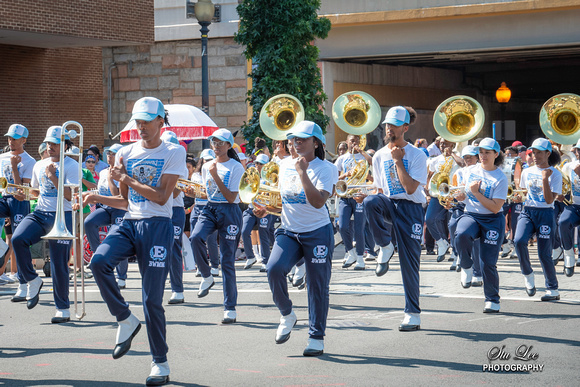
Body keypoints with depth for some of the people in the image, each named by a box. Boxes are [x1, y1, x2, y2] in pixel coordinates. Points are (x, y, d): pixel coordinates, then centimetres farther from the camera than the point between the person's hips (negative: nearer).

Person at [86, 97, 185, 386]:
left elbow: (161, 197, -8)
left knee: (152, 299, -6)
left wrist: (127, 179, -9)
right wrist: (98, 198, 0)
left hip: (157, 226, -4)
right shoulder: (125, 154, 14)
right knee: (99, 261, -26)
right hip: (129, 224, 4)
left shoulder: (174, 153, 0)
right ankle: (126, 320, -7)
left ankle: (160, 363, 8)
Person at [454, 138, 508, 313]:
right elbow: (463, 195, 21)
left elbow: (495, 207, -15)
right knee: (461, 235, -34)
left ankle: (492, 300, 14)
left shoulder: (500, 178, -8)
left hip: (492, 220, -2)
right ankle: (466, 267, -6)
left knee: (488, 262, -5)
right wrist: (461, 196, -3)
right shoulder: (470, 170, 5)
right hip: (470, 215, 3)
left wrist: (476, 193, -18)